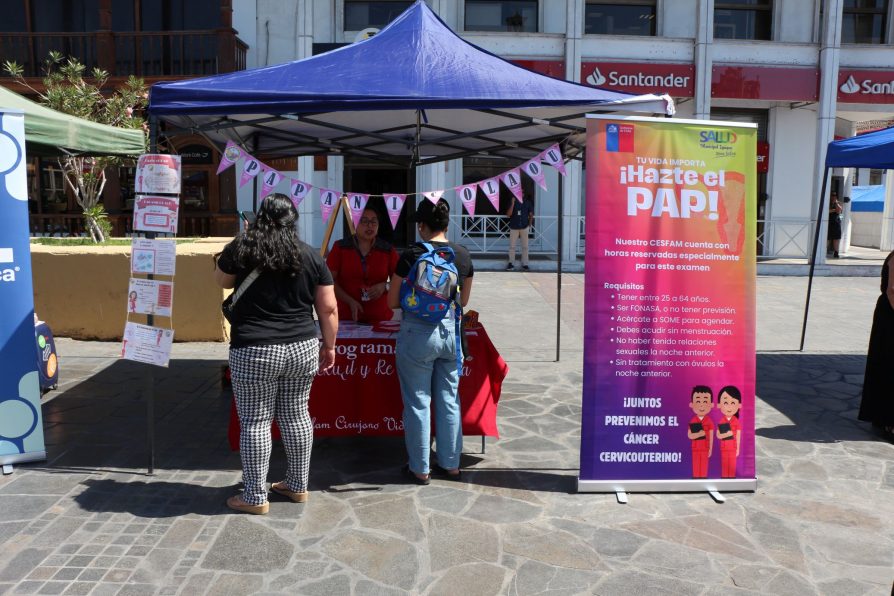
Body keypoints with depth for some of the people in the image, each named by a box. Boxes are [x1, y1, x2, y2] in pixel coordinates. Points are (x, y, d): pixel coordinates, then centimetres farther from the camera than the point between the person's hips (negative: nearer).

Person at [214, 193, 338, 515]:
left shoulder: (241, 248, -4)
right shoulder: (311, 256, 3)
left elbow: (222, 280, 15)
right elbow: (329, 308, 3)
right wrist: (329, 346, 14)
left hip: (254, 352, -3)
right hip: (302, 348, 4)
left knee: (255, 422, 6)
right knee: (296, 415, 15)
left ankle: (255, 497, 16)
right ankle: (298, 486, 28)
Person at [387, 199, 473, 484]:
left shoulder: (411, 254, -12)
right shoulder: (462, 254, 1)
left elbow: (393, 301, -6)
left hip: (418, 333, -4)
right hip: (451, 330, 4)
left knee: (418, 402, 8)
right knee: (449, 400, 15)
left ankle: (419, 469, 18)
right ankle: (450, 464, 26)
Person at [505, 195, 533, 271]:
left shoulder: (527, 203, 1)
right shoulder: (513, 202, -3)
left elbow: (531, 215, 9)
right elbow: (508, 215, -12)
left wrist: (529, 225, 4)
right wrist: (513, 203, -19)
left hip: (524, 227, 1)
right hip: (514, 227, -1)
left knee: (525, 246, 4)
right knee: (512, 246, 3)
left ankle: (525, 264, 11)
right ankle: (511, 263, 13)